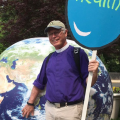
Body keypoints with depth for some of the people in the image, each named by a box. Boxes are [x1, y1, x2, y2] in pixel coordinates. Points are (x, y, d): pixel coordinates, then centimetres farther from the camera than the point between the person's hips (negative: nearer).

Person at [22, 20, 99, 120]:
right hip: (50, 110, 5)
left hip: (71, 111, -5)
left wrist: (94, 73, -27)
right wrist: (30, 104, 20)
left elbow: (88, 82, -7)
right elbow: (39, 83, 20)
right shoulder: (49, 59, 13)